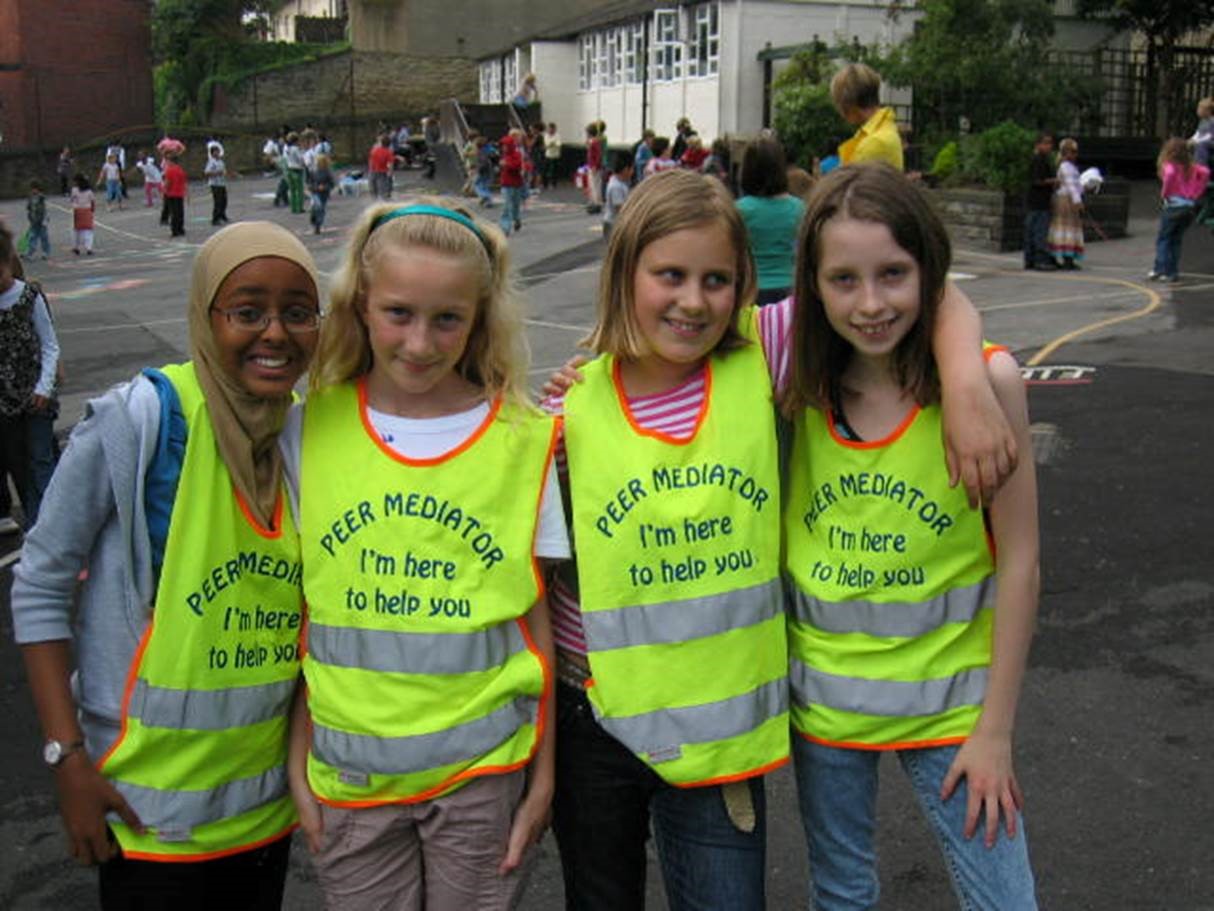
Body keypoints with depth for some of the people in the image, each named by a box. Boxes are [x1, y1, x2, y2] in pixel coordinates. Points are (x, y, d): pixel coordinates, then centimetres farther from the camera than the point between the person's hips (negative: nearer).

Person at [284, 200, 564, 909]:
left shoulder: (522, 439, -6)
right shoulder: (315, 427, -2)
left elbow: (536, 619, -2)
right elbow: (302, 610, 4)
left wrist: (543, 774, 0)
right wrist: (298, 761, 5)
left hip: (483, 769, -1)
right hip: (348, 771, 1)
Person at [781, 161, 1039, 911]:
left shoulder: (986, 379, -16)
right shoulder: (798, 387, -7)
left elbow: (1019, 560, -11)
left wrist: (995, 730, -9)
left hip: (947, 699, -2)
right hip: (822, 697, 3)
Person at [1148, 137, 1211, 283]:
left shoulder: (1170, 165, -7)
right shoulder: (1191, 166, 9)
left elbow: (1169, 174, -29)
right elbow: (1205, 172, -2)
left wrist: (1164, 193, -16)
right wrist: (1197, 192, 3)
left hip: (1174, 204, -6)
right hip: (1190, 206, 6)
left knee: (1162, 239, 4)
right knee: (1176, 240, 14)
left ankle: (1161, 269, -5)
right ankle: (1173, 271, 12)